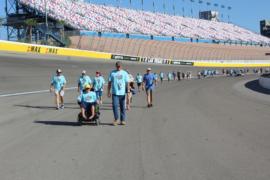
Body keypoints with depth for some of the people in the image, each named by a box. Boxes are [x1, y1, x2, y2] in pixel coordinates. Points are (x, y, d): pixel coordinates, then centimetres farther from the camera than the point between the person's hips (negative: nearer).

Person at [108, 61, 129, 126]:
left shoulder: (125, 73, 6)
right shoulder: (112, 73, 7)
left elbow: (127, 83, 4)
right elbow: (109, 83, 9)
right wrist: (109, 92, 3)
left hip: (122, 93, 0)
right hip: (114, 93, 0)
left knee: (122, 107, 5)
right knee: (115, 105, -11)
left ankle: (123, 120, 14)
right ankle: (116, 119, 2)